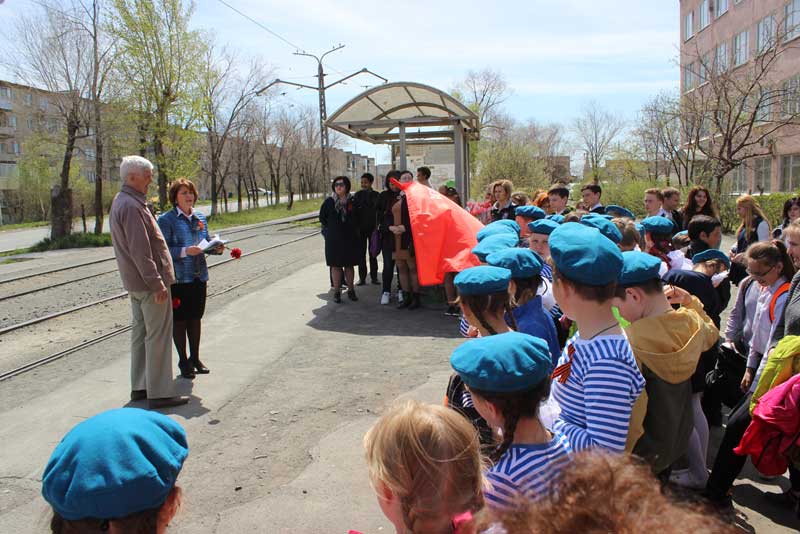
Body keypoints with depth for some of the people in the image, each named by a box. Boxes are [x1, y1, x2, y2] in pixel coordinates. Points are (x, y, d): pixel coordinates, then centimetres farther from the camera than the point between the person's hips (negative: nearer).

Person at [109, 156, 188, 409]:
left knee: (140, 332, 16)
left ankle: (139, 387, 25)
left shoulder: (120, 202, 14)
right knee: (158, 336, -4)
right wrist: (156, 283, -23)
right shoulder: (132, 206, -19)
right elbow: (140, 251, -24)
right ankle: (159, 393, 1)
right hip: (148, 282, -11)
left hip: (135, 283, 11)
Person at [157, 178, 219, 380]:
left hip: (199, 276, 5)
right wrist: (185, 251, -26)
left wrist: (216, 248, -5)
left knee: (195, 318, 15)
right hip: (178, 278, -5)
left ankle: (195, 358, 29)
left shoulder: (200, 218, 9)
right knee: (179, 320, 6)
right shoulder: (166, 220, -8)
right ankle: (183, 361, 20)